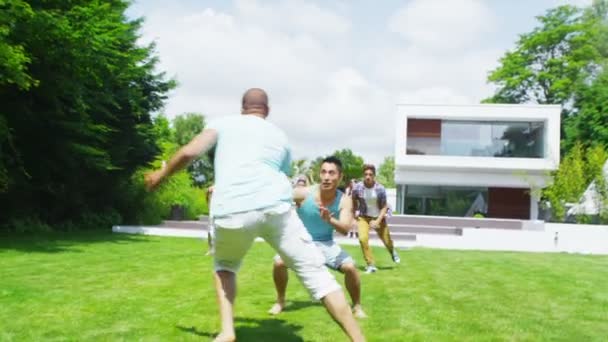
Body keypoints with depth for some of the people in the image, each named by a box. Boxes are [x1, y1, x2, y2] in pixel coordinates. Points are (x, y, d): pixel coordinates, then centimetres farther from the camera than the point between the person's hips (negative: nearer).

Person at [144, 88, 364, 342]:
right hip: (275, 206, 1)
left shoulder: (224, 123, 22)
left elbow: (189, 152, 10)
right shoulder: (281, 137, 29)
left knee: (224, 266, 29)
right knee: (315, 272, 7)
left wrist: (161, 174, 28)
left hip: (232, 211, 0)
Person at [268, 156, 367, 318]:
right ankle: (280, 301, 5)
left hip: (326, 243, 1)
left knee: (350, 267, -18)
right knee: (279, 262, -23)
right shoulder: (304, 194, -24)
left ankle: (357, 306, 8)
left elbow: (345, 229, -32)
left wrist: (330, 220, -52)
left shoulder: (344, 201, -20)